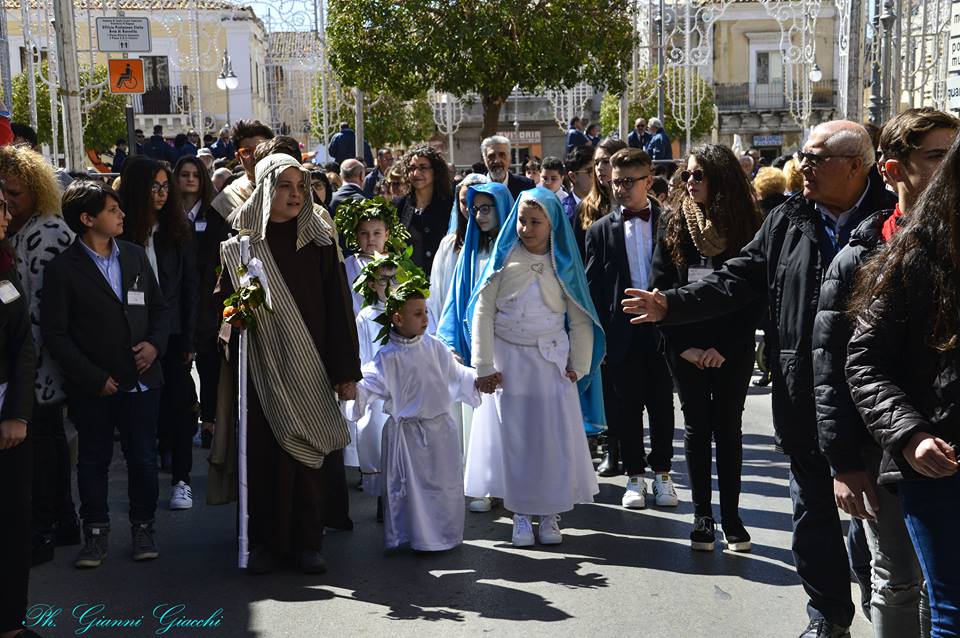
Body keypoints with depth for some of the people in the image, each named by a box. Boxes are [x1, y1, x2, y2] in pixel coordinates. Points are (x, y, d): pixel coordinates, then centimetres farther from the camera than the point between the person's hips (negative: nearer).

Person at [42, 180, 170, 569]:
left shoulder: (136, 256, 7)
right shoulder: (64, 269, -8)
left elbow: (159, 307, 15)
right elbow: (55, 333, -8)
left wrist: (155, 343, -5)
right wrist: (93, 378, -11)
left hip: (140, 382, 3)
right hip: (93, 388, -3)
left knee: (143, 459, 8)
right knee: (93, 460, 9)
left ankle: (142, 527, 24)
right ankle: (95, 532, 22)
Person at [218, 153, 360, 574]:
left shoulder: (319, 241, 2)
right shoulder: (240, 245, 2)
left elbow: (338, 308, 0)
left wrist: (346, 370, -3)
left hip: (310, 368, 0)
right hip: (262, 369, 0)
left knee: (309, 452, 3)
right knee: (264, 453, 2)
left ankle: (307, 542, 14)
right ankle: (265, 542, 13)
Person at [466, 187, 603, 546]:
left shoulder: (563, 265, 2)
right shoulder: (504, 259, -1)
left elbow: (580, 320, 5)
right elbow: (483, 311, -3)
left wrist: (578, 366, -2)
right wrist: (483, 366, -7)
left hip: (551, 364, 1)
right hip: (508, 361, 0)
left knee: (554, 438, 0)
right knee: (512, 438, 2)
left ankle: (550, 515, 11)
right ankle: (520, 515, 11)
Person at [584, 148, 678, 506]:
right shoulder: (601, 230, 4)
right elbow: (593, 288, 4)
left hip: (662, 328, 0)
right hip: (621, 332, 0)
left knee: (662, 405, 7)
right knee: (626, 406, 7)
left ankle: (662, 473, 21)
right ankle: (634, 475, 18)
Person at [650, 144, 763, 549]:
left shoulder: (747, 227, -3)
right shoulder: (675, 224, 1)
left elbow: (755, 295, -4)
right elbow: (659, 287, 0)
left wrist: (724, 347, -11)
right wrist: (682, 345, -7)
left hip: (732, 349, -1)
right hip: (687, 347, 1)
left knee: (728, 428, 6)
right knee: (697, 428, 5)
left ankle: (731, 515, 14)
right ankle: (702, 515, 13)